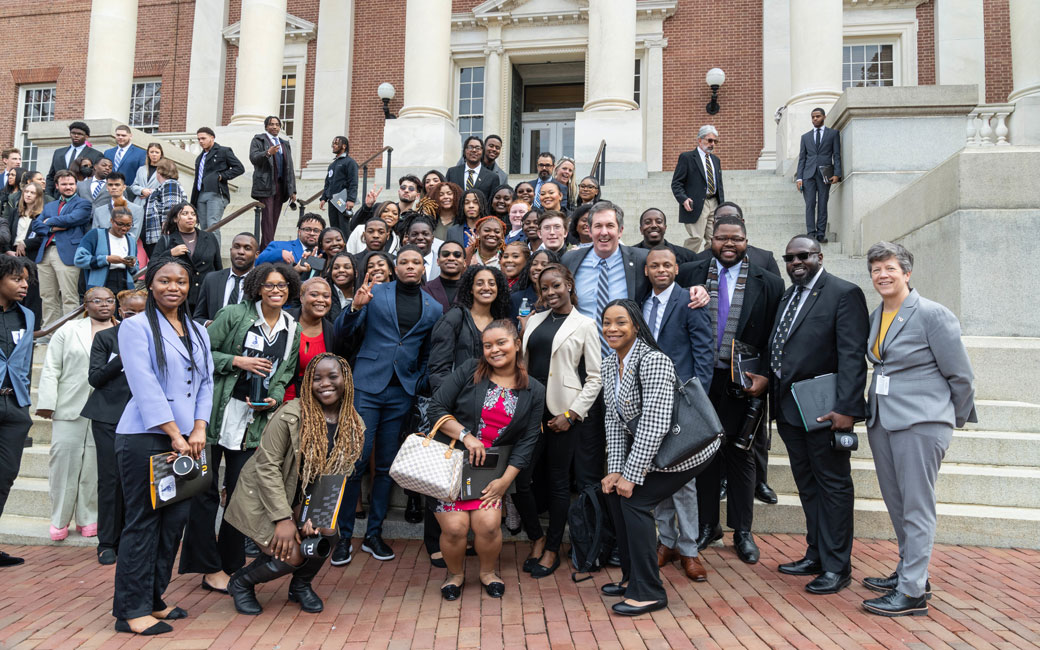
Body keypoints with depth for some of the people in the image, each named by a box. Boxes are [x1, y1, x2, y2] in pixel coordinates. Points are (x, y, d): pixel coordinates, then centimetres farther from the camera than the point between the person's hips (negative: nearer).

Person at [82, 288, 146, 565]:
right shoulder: (105, 337, 6)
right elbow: (94, 378, -1)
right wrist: (123, 358, -12)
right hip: (108, 417, -1)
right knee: (110, 478, -1)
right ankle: (107, 542, 9)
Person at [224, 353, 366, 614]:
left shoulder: (353, 426, -6)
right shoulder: (290, 415, -21)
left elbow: (337, 474, -2)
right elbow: (267, 466, -20)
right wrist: (283, 519, -22)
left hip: (302, 501, 5)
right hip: (262, 497, -4)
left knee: (327, 530, -22)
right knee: (290, 556, -18)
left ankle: (301, 585, 10)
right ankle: (241, 583, 15)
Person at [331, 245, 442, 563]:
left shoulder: (433, 308, 8)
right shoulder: (375, 292, 3)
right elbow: (341, 332, -2)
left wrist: (421, 385, 1)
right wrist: (355, 307, -19)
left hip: (401, 393, 2)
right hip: (367, 385, -2)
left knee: (386, 465, 9)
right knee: (356, 460, -5)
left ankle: (374, 533, 20)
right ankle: (344, 535, 8)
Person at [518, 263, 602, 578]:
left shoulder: (584, 324, 0)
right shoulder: (534, 320, 13)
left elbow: (595, 376, -3)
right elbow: (523, 363, 15)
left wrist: (571, 414, -9)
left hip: (563, 414, -4)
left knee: (558, 481, 5)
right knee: (518, 477, -1)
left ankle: (552, 550, 21)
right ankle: (537, 539, 21)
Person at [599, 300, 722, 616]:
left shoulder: (653, 361, -26)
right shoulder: (609, 363, 1)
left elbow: (654, 424, -30)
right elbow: (614, 418, 3)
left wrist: (631, 475, -26)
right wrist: (615, 469, -3)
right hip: (649, 450, 8)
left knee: (635, 500, -14)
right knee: (614, 492, 4)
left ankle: (648, 592, 0)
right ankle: (632, 576, 20)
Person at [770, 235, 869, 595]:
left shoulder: (844, 294, -10)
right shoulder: (787, 296, 15)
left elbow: (852, 356, -17)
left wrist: (847, 407, -24)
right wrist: (772, 395, 7)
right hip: (788, 407, 8)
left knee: (833, 484, 3)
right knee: (807, 484, 17)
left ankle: (836, 567, 13)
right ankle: (816, 555, 30)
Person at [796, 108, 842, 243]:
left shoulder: (833, 134, 11)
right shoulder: (805, 136, 17)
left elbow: (837, 155, 5)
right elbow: (802, 158, 13)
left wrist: (837, 174, -7)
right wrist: (799, 177, 2)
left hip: (825, 174, -1)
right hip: (809, 174, 1)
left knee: (823, 204, -2)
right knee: (810, 204, -6)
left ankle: (821, 234, 0)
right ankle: (811, 234, -6)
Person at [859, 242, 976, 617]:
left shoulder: (933, 315, -11)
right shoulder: (876, 316, 10)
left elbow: (961, 376, -5)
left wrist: (953, 418, 5)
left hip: (920, 422, -7)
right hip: (881, 420, 7)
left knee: (916, 508, -1)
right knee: (896, 505, 16)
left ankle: (912, 592, 7)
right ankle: (909, 573, 31)